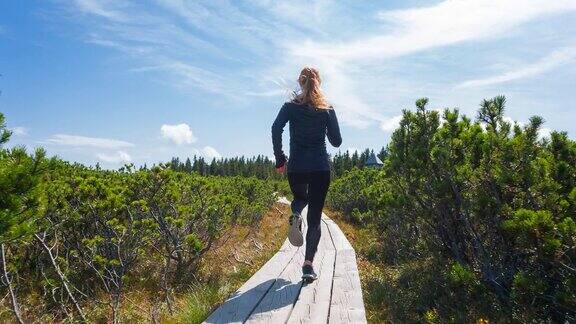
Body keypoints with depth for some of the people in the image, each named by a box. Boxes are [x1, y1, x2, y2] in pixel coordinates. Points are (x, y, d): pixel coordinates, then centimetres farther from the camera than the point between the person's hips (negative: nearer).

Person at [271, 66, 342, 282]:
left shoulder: (290, 106, 4)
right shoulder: (327, 109, 5)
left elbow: (276, 129, -11)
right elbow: (336, 141, 5)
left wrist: (280, 159, -4)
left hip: (296, 167, 1)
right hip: (321, 167, 0)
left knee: (300, 197, 30)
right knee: (315, 217, 5)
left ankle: (295, 216, -5)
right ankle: (308, 264, -5)